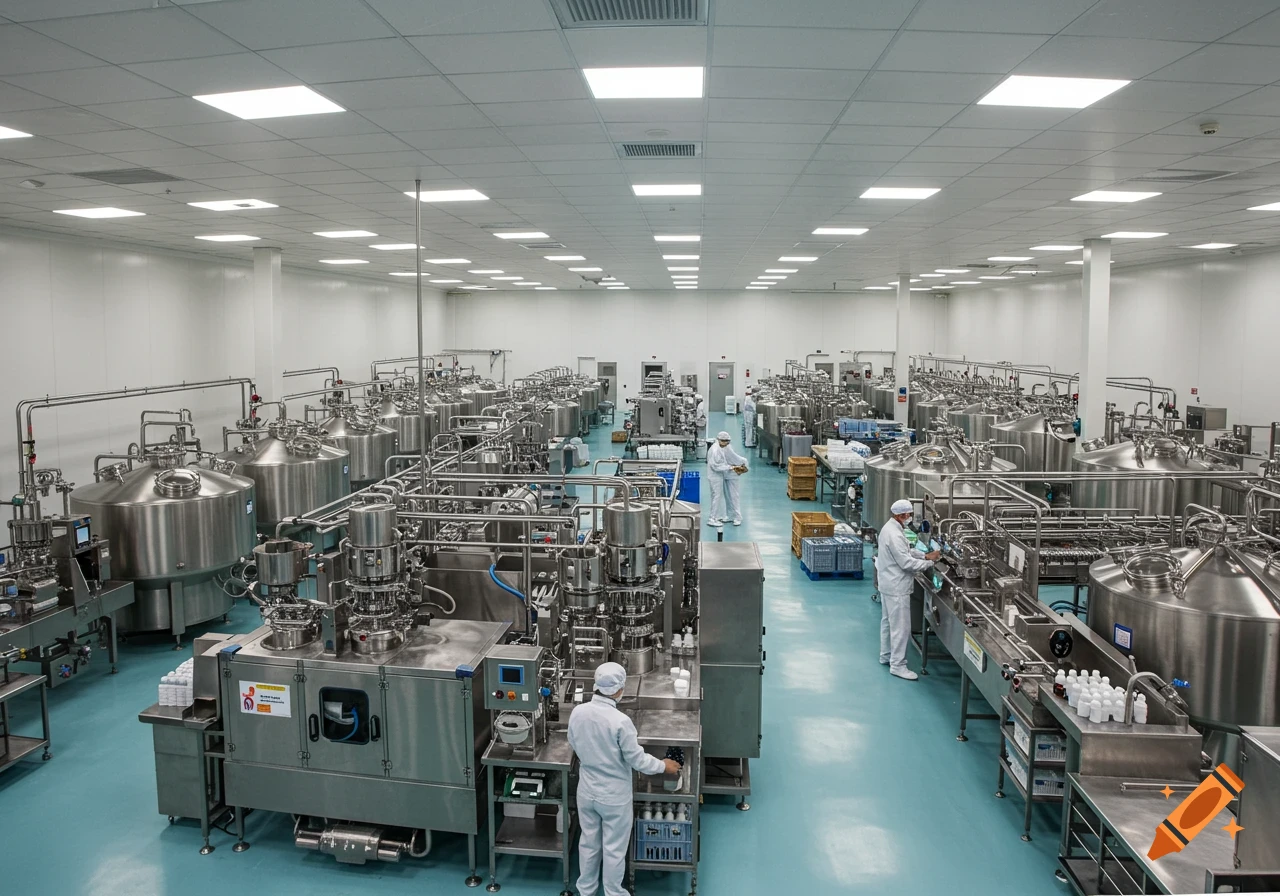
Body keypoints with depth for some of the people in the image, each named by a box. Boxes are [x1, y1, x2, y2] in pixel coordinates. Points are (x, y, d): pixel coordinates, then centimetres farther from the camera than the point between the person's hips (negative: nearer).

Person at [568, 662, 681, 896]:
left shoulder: (578, 712, -13)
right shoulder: (620, 721, -29)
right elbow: (637, 760, -18)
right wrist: (663, 766, -1)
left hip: (587, 791, 5)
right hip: (614, 796, -5)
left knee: (588, 842, 23)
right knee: (614, 849, 14)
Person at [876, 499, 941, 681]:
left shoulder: (891, 528, 8)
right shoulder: (894, 534, -26)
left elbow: (906, 551, 16)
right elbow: (906, 562, -26)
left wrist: (925, 555, 3)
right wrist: (929, 562, -16)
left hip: (889, 584, 11)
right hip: (897, 587, -11)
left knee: (888, 621, 21)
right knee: (901, 626, -4)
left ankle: (886, 656, 34)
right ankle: (897, 665, 3)